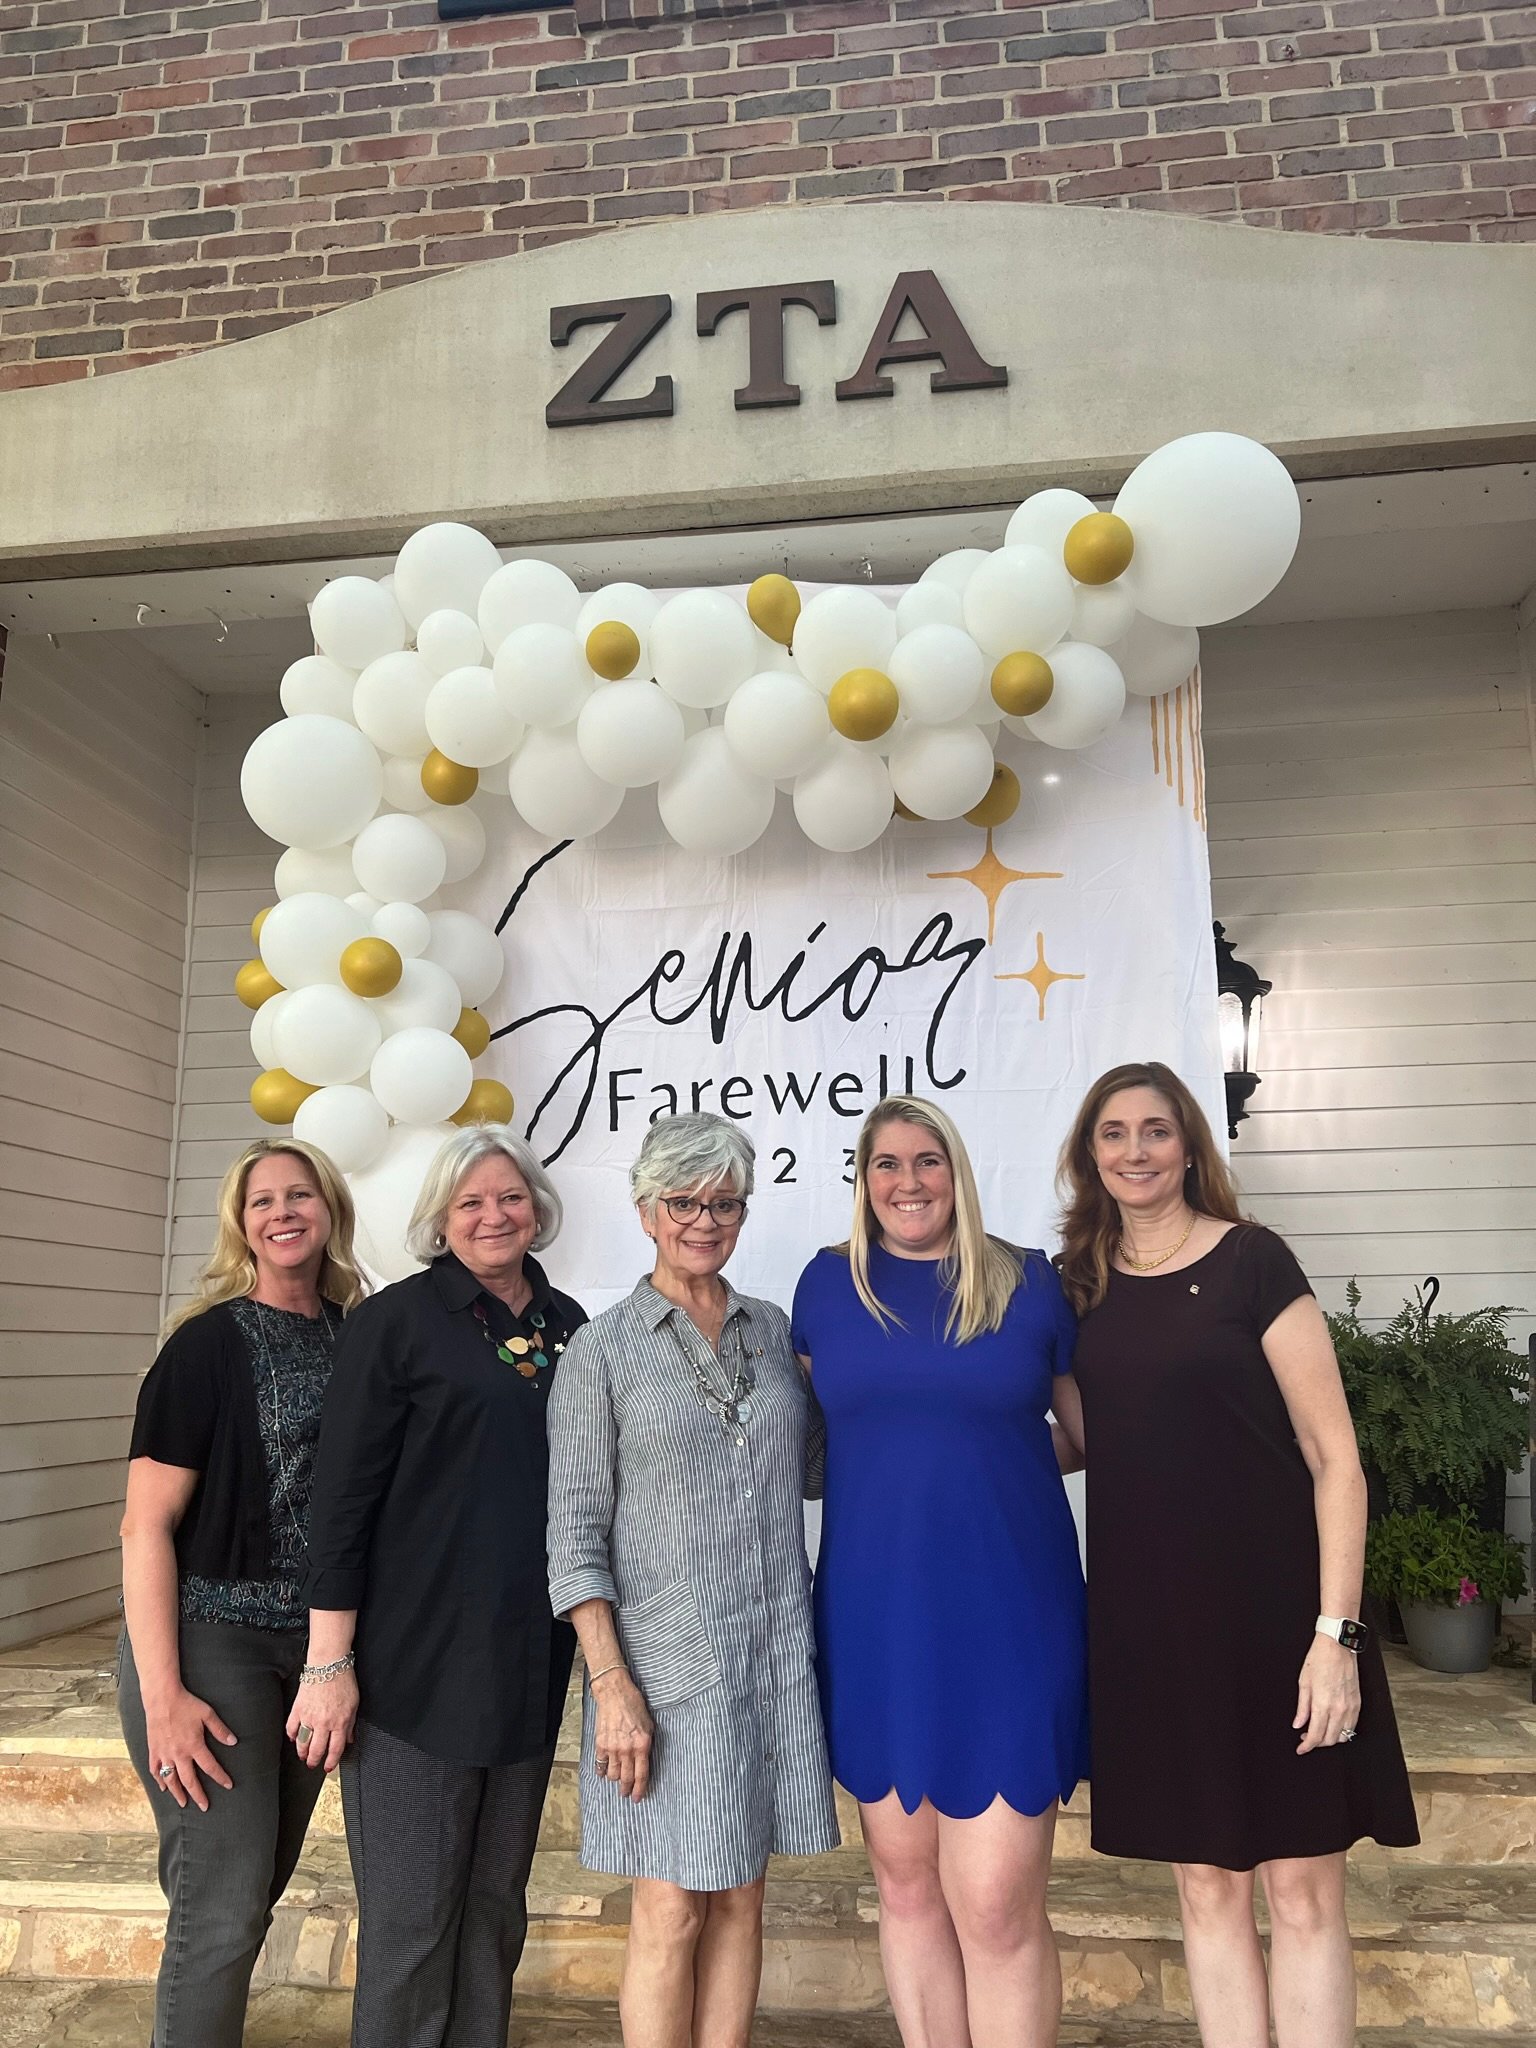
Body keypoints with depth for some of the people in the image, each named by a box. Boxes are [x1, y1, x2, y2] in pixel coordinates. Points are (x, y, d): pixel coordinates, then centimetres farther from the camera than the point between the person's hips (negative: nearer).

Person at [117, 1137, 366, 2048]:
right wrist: (162, 1694, -17)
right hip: (214, 1644, -5)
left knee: (261, 1887, 17)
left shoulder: (357, 1335, 3)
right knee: (222, 1909, 0)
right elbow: (147, 1523, -13)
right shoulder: (211, 1341, -11)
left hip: (318, 1647, 5)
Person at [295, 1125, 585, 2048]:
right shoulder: (399, 1320, -7)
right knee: (413, 1911, 3)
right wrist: (330, 1662, -12)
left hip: (531, 1655, 5)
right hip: (420, 1657, -5)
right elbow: (344, 1495, -9)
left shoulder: (567, 1325, 7)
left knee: (498, 1898, 15)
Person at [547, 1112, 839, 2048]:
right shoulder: (604, 1347, -3)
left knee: (741, 1899, 12)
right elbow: (575, 1529, -6)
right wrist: (610, 1682, -13)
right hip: (666, 1657, -4)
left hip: (777, 1651, 4)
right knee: (672, 1911, 2)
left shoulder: (773, 1328, 8)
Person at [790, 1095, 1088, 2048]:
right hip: (874, 1620, 2)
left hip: (1004, 1617, -2)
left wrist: (991, 1469, -1)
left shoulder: (1030, 1281, -1)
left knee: (996, 1906, -1)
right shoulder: (828, 1282, 4)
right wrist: (890, 1469, 4)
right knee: (907, 1885, 14)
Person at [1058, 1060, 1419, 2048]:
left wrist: (1335, 1631, -14)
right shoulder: (1085, 1280, 6)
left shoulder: (1251, 1262, -7)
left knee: (1303, 1889, 6)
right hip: (1147, 1620, 4)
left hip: (1269, 1609, -4)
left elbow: (1334, 1455, -9)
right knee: (1207, 1885, 13)